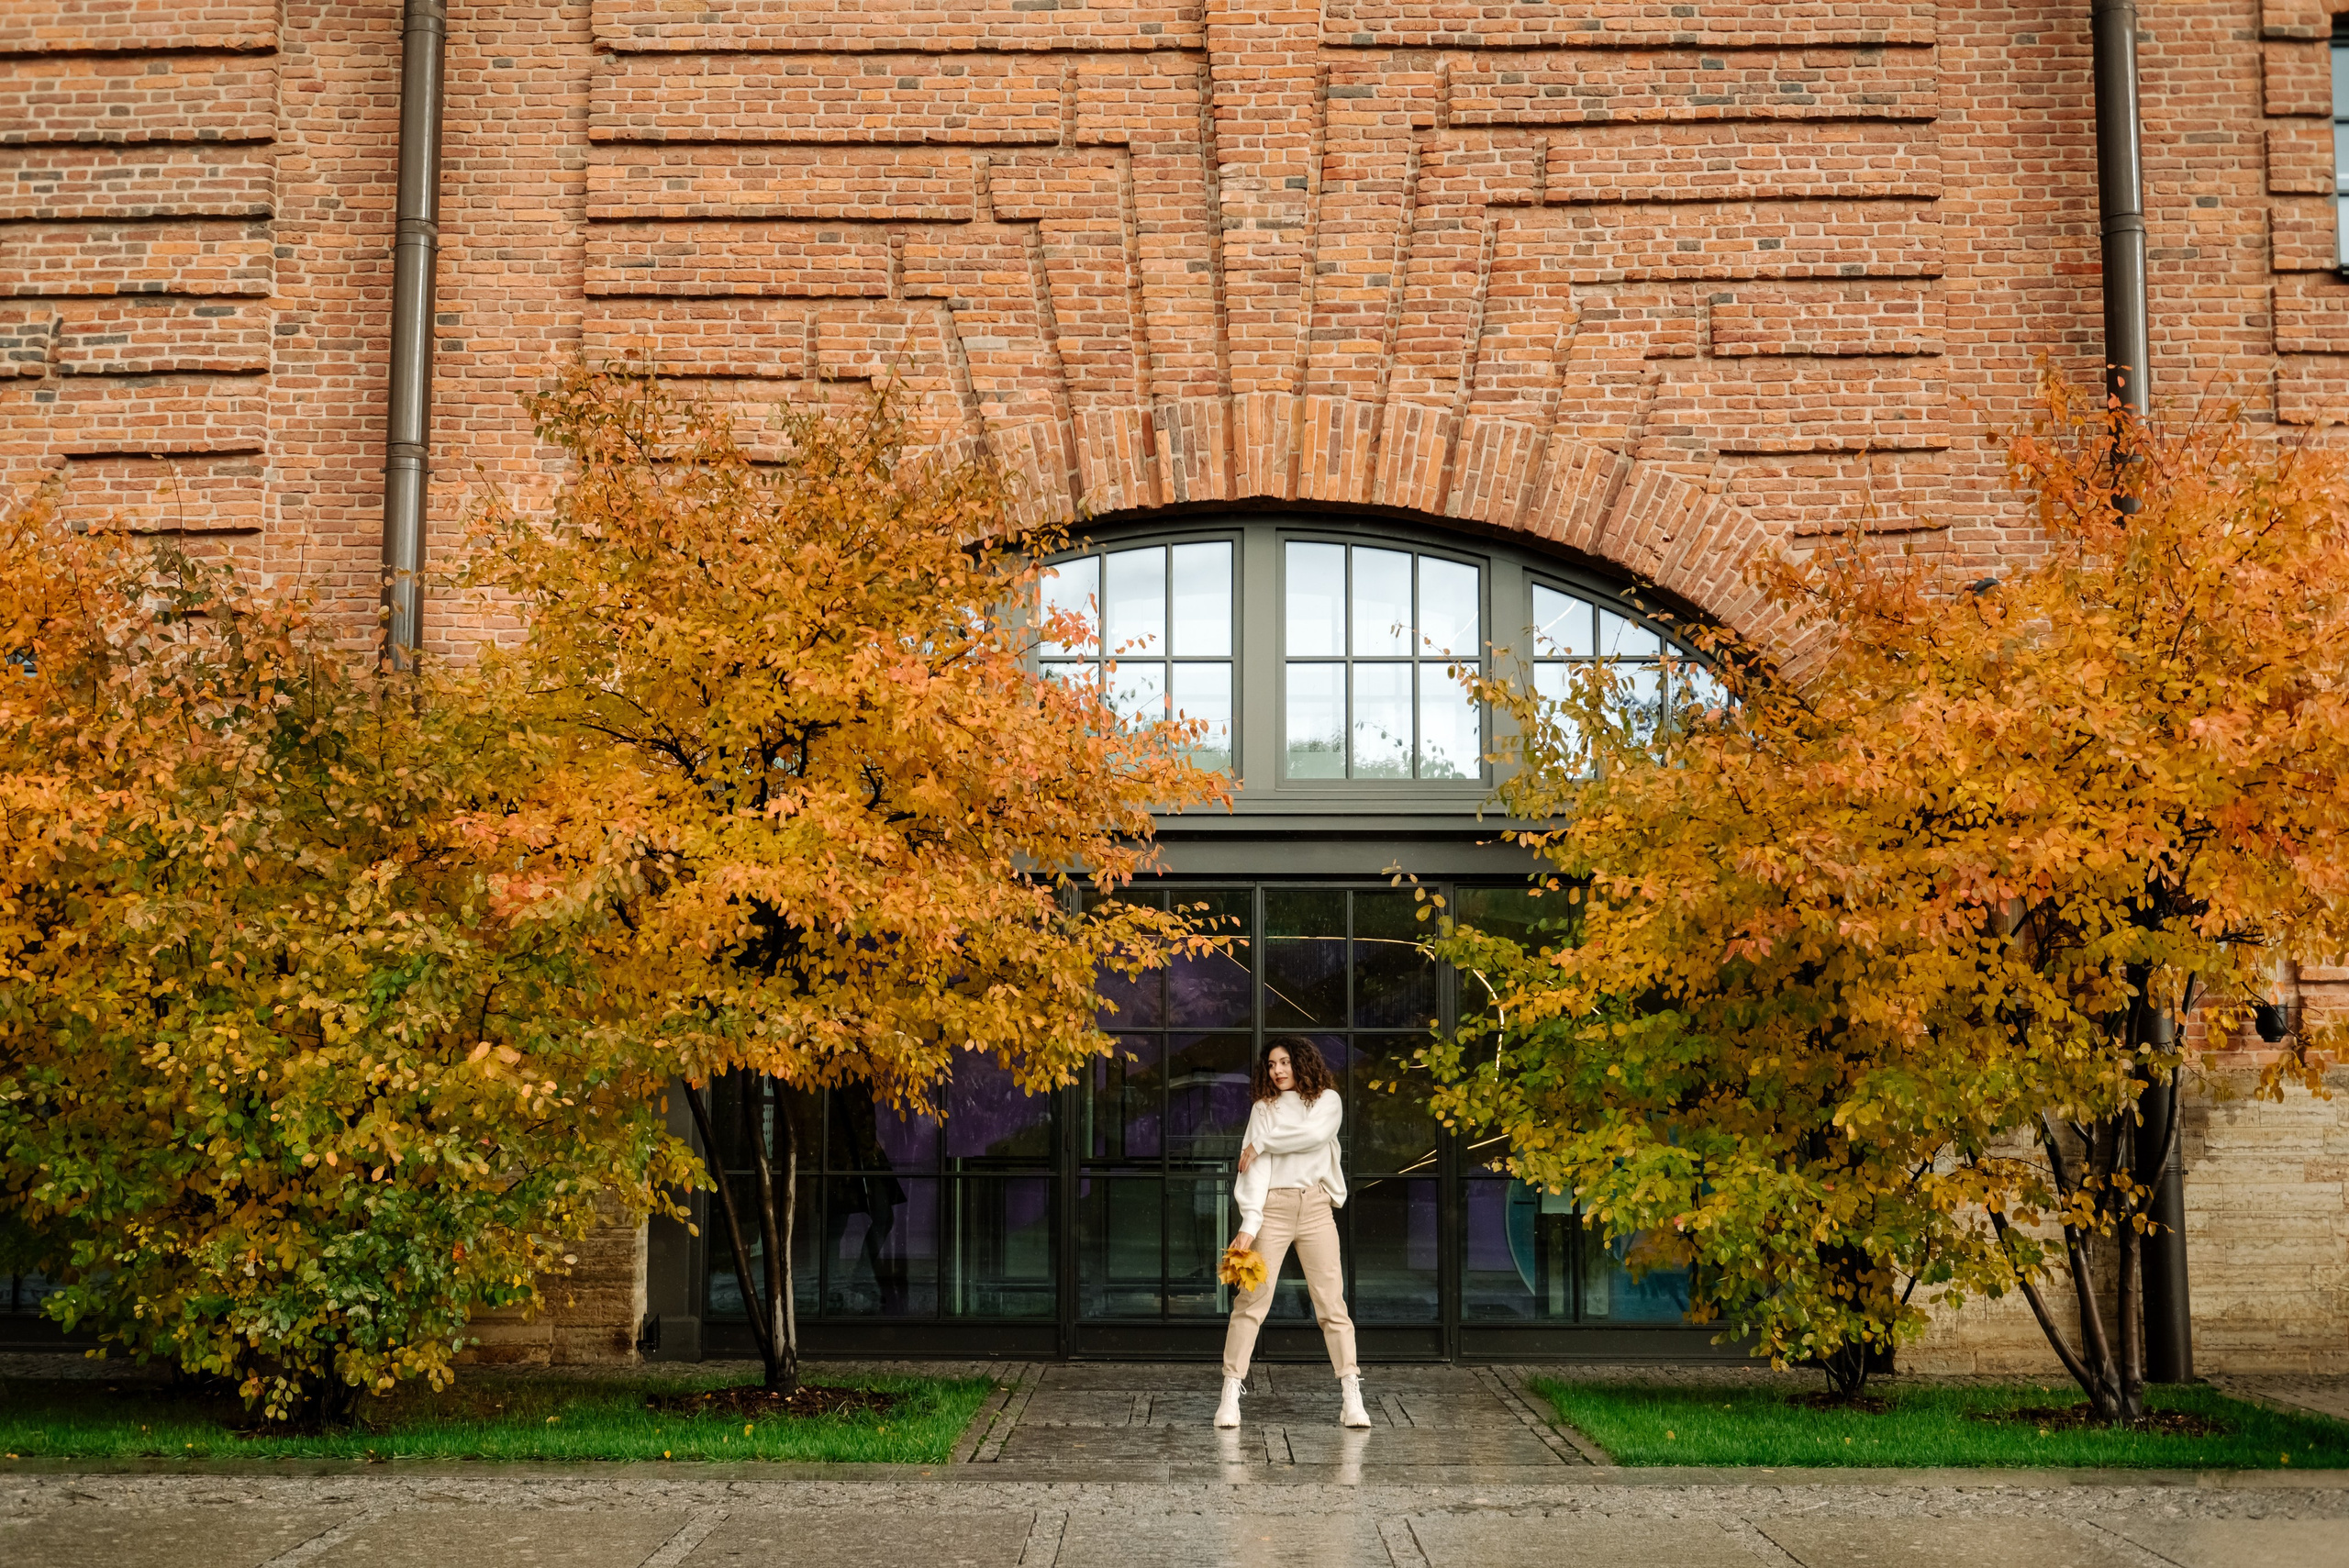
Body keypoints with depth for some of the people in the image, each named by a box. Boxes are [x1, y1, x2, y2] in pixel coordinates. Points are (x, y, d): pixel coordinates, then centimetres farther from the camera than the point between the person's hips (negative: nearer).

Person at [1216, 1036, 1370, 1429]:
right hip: (1273, 1206, 0)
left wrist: (1262, 1143, -5)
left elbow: (1315, 1134, -13)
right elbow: (1257, 1167, -2)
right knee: (1252, 1300, -6)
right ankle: (1231, 1393, -4)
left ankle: (1351, 1397, -2)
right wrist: (1249, 1223, -13)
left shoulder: (1327, 1100, 10)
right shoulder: (1264, 1108, 9)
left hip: (1317, 1207, 0)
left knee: (1332, 1301, -2)